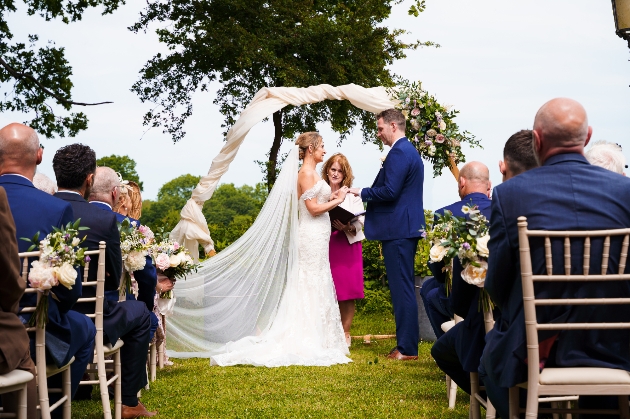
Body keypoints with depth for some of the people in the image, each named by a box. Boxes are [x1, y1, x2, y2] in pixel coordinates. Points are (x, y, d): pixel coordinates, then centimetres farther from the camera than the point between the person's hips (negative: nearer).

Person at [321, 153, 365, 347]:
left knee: (347, 292, 0)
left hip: (347, 245, 0)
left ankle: (345, 332, 8)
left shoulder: (352, 195, 6)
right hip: (325, 245, 1)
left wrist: (348, 227, -18)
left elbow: (360, 221, 0)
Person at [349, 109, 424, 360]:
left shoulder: (399, 153, -14)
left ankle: (407, 348, -3)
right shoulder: (410, 151, 19)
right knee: (404, 287, 14)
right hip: (407, 227, 11)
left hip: (398, 230, -11)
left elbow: (390, 191, -21)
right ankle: (407, 342, 20)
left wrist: (362, 193, -8)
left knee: (402, 288, -7)